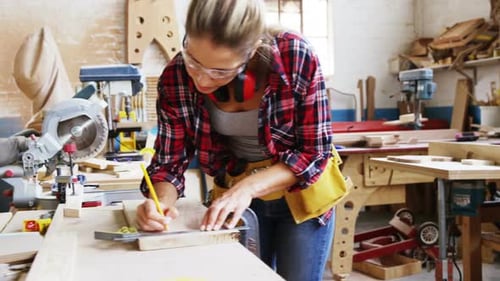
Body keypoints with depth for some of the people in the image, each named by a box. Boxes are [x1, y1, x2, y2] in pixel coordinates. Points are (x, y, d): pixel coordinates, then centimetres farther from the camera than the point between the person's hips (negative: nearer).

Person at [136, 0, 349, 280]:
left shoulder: (296, 57, -28)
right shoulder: (177, 77, -21)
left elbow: (315, 151, -20)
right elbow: (169, 160, -11)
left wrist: (248, 188, -32)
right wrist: (163, 201, -32)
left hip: (302, 192, -2)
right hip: (234, 198, 2)